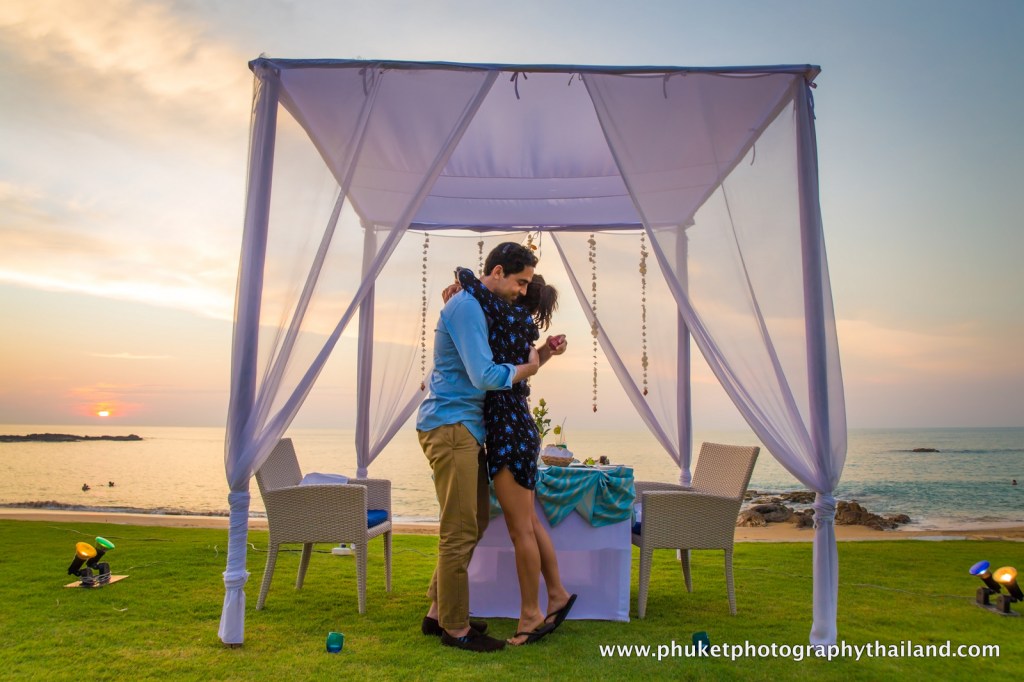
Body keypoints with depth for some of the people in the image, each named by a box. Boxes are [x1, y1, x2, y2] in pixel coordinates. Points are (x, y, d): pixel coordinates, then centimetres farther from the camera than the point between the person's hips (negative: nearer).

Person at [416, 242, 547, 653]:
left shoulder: (477, 307, 18)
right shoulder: (466, 306, -15)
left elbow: (485, 367, 21)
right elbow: (485, 376, -23)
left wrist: (540, 353, 11)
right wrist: (527, 368, -5)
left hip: (464, 427, 11)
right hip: (450, 426, -11)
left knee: (476, 520, 16)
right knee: (459, 531, -4)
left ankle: (438, 612, 26)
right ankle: (455, 629, 9)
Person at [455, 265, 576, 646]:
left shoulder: (510, 316, -10)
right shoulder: (520, 325, 14)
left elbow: (465, 276, -17)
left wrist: (461, 282, 4)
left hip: (509, 432, -9)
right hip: (514, 429, 9)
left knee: (521, 529, 0)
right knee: (528, 523, 17)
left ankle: (531, 615, 11)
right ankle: (557, 595, 28)